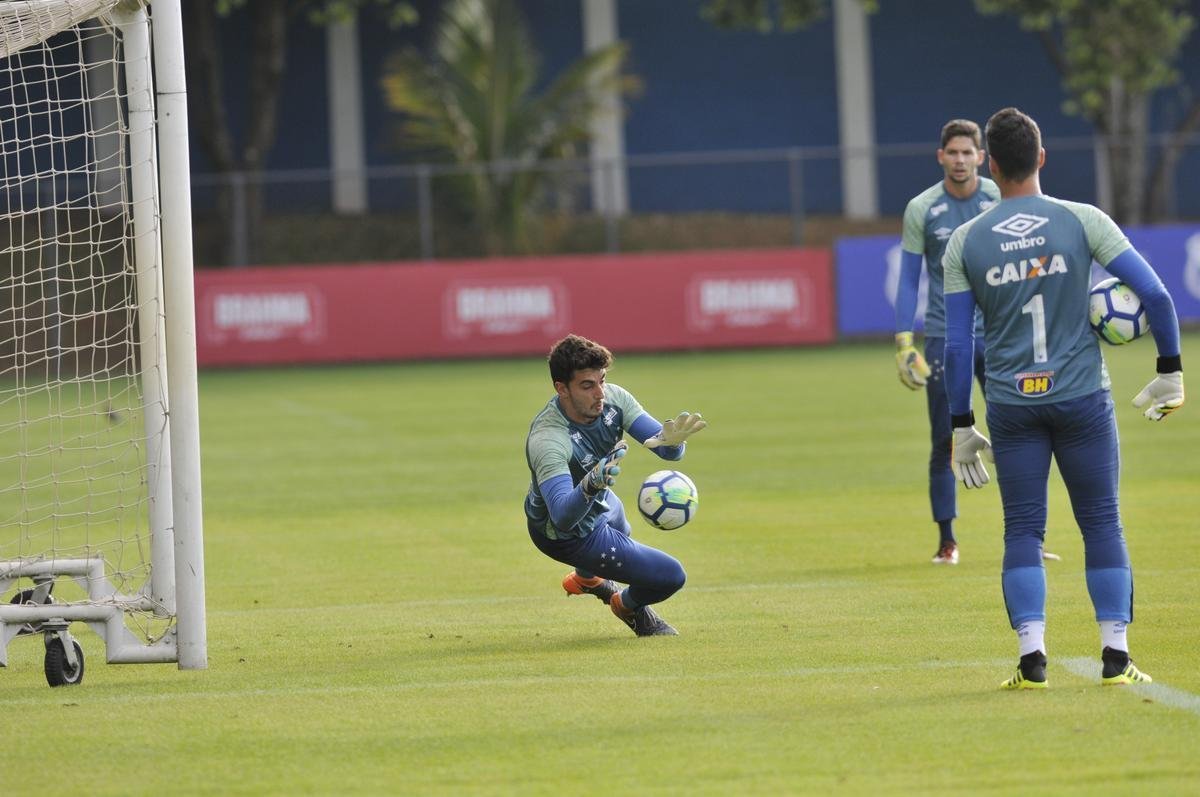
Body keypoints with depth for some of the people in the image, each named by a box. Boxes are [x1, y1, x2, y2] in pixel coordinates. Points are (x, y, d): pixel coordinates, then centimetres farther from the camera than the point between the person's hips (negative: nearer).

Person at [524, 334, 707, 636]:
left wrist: (671, 440, -50)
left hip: (601, 504, 7)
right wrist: (590, 485, -70)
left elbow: (669, 451, -24)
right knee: (670, 575, -7)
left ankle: (586, 577, 72)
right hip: (569, 535, -7)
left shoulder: (612, 398, -23)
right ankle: (629, 605, 27)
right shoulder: (546, 441, -41)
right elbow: (562, 517, -50)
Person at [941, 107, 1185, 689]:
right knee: (1102, 524, 8)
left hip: (1011, 404, 1)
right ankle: (1115, 656, 5)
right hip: (1083, 399, -1)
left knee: (1023, 531, 6)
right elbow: (1155, 295, -7)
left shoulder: (965, 242, 1)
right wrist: (1170, 372, 5)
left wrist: (961, 428, 8)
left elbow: (957, 344, 1)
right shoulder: (1082, 221, -3)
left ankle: (1032, 659, -4)